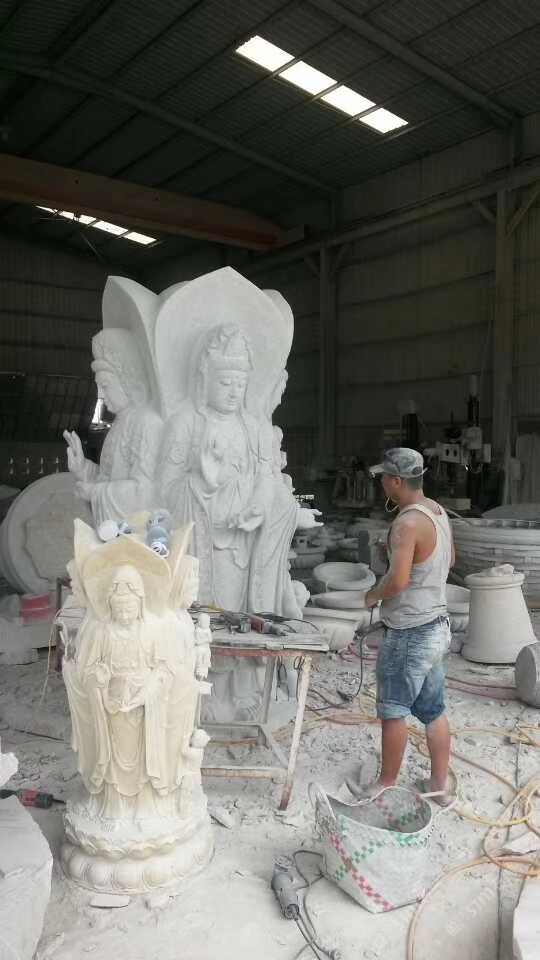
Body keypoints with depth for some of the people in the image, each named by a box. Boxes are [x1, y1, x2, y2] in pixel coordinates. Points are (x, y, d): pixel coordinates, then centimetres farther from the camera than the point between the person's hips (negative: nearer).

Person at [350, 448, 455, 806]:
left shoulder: (407, 523, -23)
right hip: (436, 625, 9)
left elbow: (398, 579, -30)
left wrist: (374, 594, -11)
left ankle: (387, 786, 22)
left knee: (393, 710, 7)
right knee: (433, 710, 17)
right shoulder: (438, 511, 6)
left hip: (410, 633, -9)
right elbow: (449, 560, 21)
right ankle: (440, 785, 28)